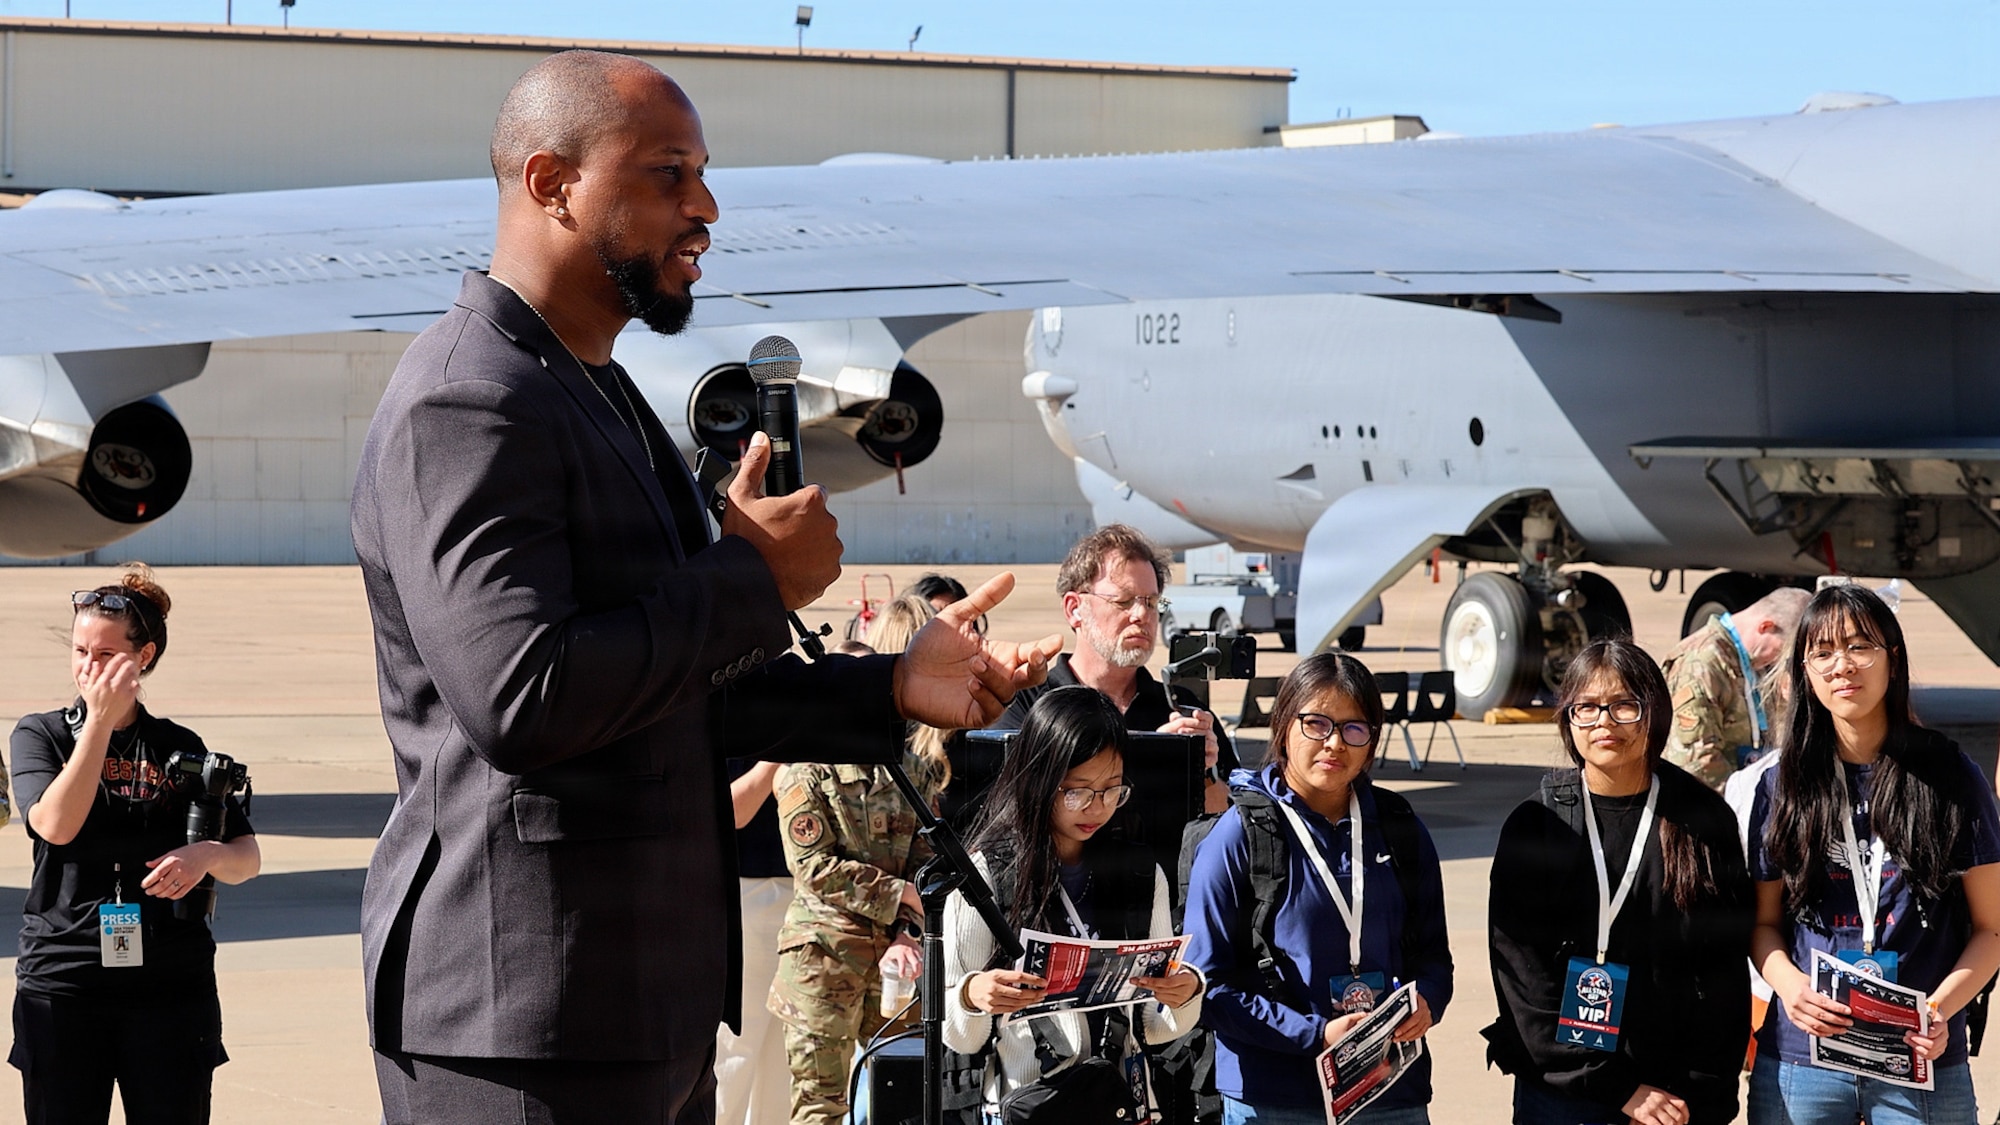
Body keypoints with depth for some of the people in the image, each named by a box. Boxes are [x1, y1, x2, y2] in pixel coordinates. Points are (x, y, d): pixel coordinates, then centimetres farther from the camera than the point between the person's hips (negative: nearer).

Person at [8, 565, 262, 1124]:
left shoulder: (179, 748, 8)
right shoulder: (40, 735, 5)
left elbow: (247, 856, 10)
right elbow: (55, 826, -14)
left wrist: (208, 855, -13)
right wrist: (100, 721, -17)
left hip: (173, 988, 1)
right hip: (62, 986, -1)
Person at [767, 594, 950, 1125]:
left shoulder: (921, 757, 10)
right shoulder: (812, 758, -7)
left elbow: (926, 857, 7)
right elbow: (814, 865, -11)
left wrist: (909, 935, -8)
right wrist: (900, 897, -9)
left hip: (894, 944, 5)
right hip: (824, 947, -5)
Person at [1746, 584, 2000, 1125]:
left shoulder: (1951, 779, 0)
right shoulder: (1783, 786, 6)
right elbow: (1765, 922, 11)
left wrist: (1941, 1008, -15)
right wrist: (1788, 982, -10)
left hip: (1922, 1061, -1)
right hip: (1799, 1059, 2)